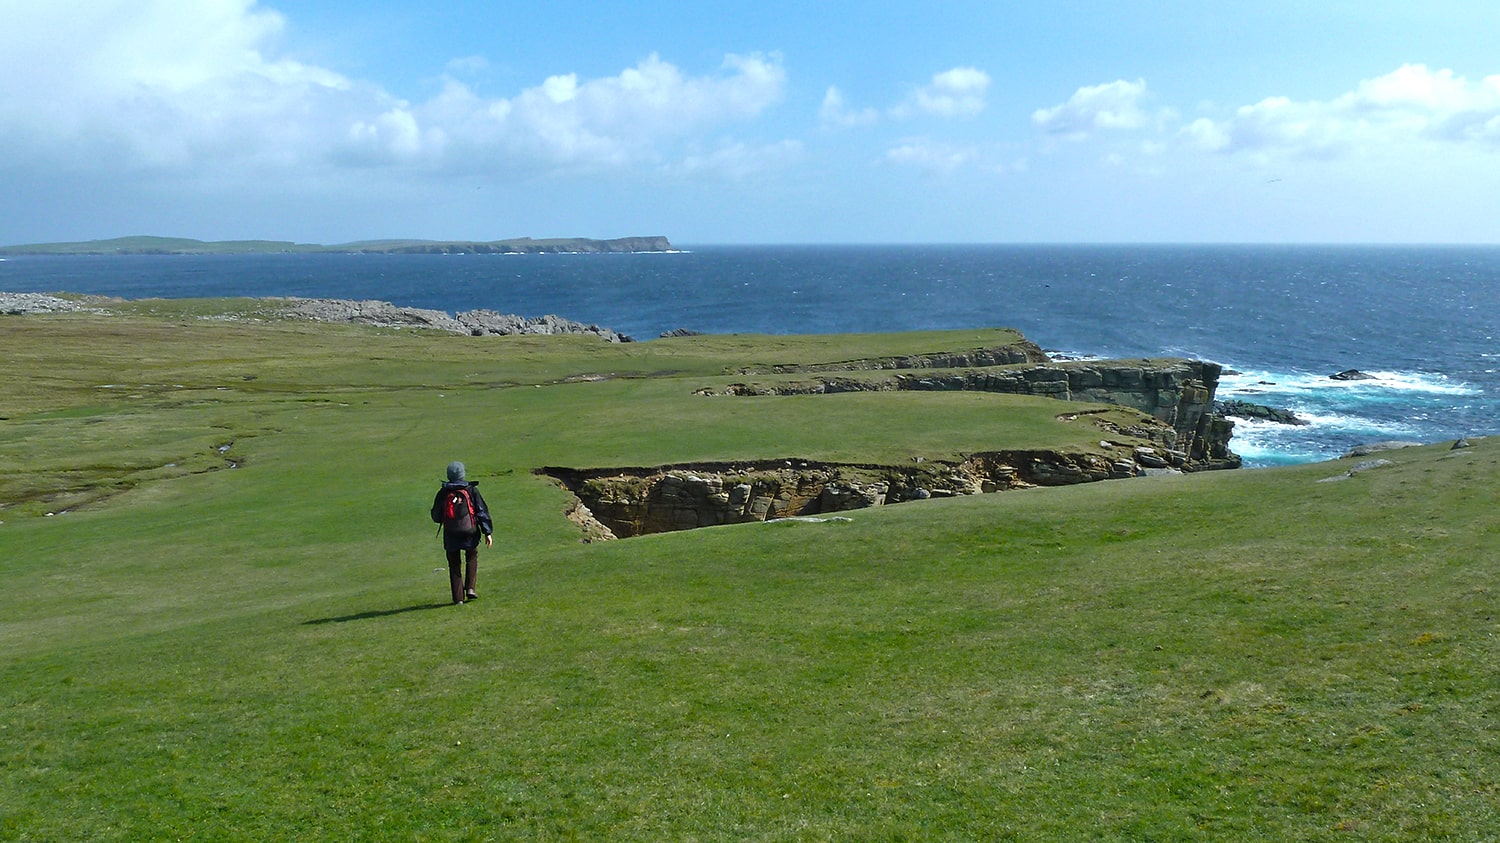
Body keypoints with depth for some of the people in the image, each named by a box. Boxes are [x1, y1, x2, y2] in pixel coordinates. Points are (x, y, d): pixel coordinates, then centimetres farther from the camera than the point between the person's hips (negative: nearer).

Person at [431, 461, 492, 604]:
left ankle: (458, 597, 8)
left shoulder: (443, 493, -4)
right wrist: (488, 532, -3)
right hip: (470, 533, 0)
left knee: (454, 565, 11)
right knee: (472, 557, 24)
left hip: (451, 535, 0)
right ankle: (470, 588, 10)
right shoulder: (472, 490, -5)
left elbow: (436, 516, 4)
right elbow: (482, 511, -6)